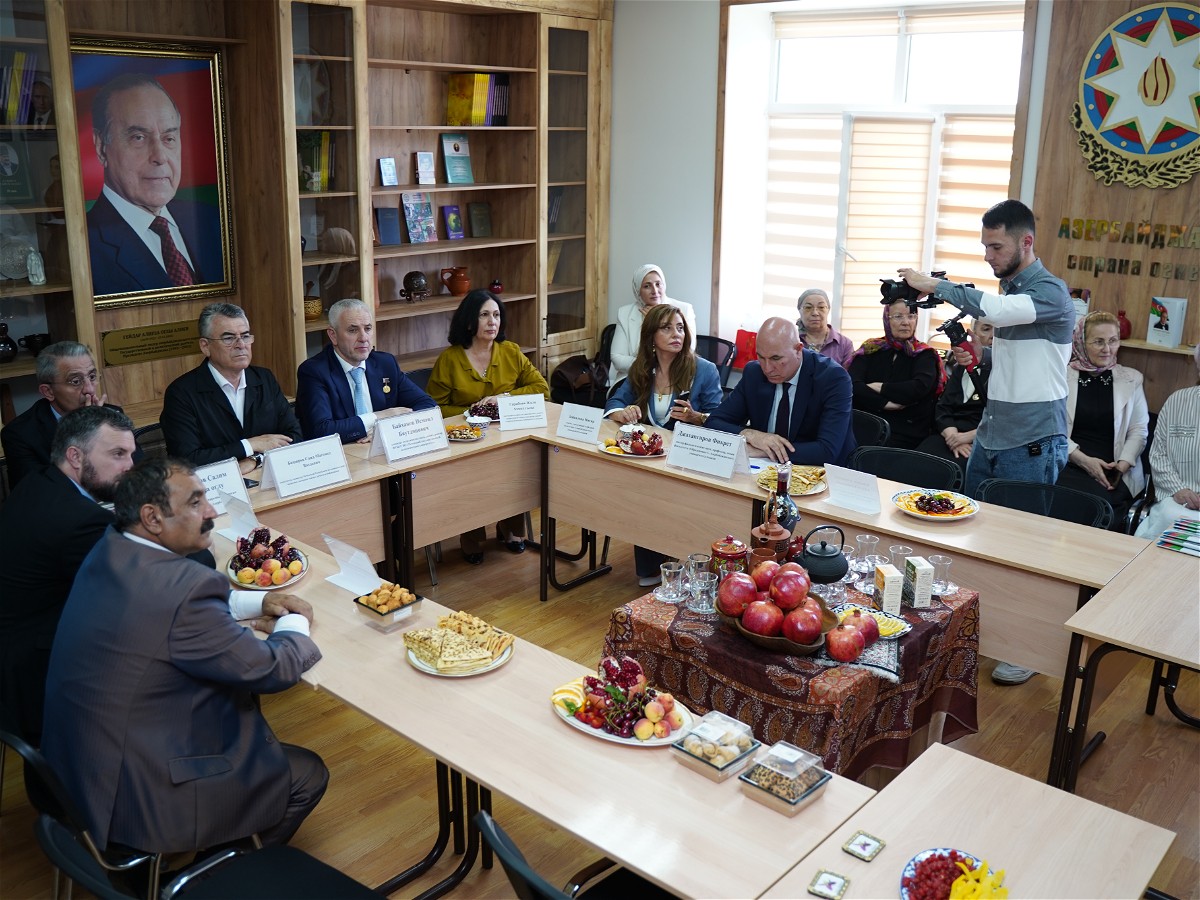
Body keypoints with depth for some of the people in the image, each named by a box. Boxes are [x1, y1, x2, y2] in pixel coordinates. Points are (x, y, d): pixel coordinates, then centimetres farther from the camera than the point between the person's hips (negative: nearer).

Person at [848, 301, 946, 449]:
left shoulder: (924, 354, 7)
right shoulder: (871, 349, 10)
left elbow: (919, 388, -13)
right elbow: (852, 385, -6)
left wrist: (880, 388, -7)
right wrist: (884, 403, -15)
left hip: (907, 432, -2)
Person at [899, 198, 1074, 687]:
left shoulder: (1050, 291, -13)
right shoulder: (1008, 287, 13)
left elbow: (997, 311, -33)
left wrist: (937, 285, -22)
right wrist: (978, 356, 4)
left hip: (1031, 446, -8)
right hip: (989, 439, 8)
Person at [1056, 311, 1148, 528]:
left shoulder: (1131, 379, 13)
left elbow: (1139, 430, 11)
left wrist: (1123, 464, -7)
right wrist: (1084, 460, -12)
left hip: (1117, 474, 2)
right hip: (1070, 466, -2)